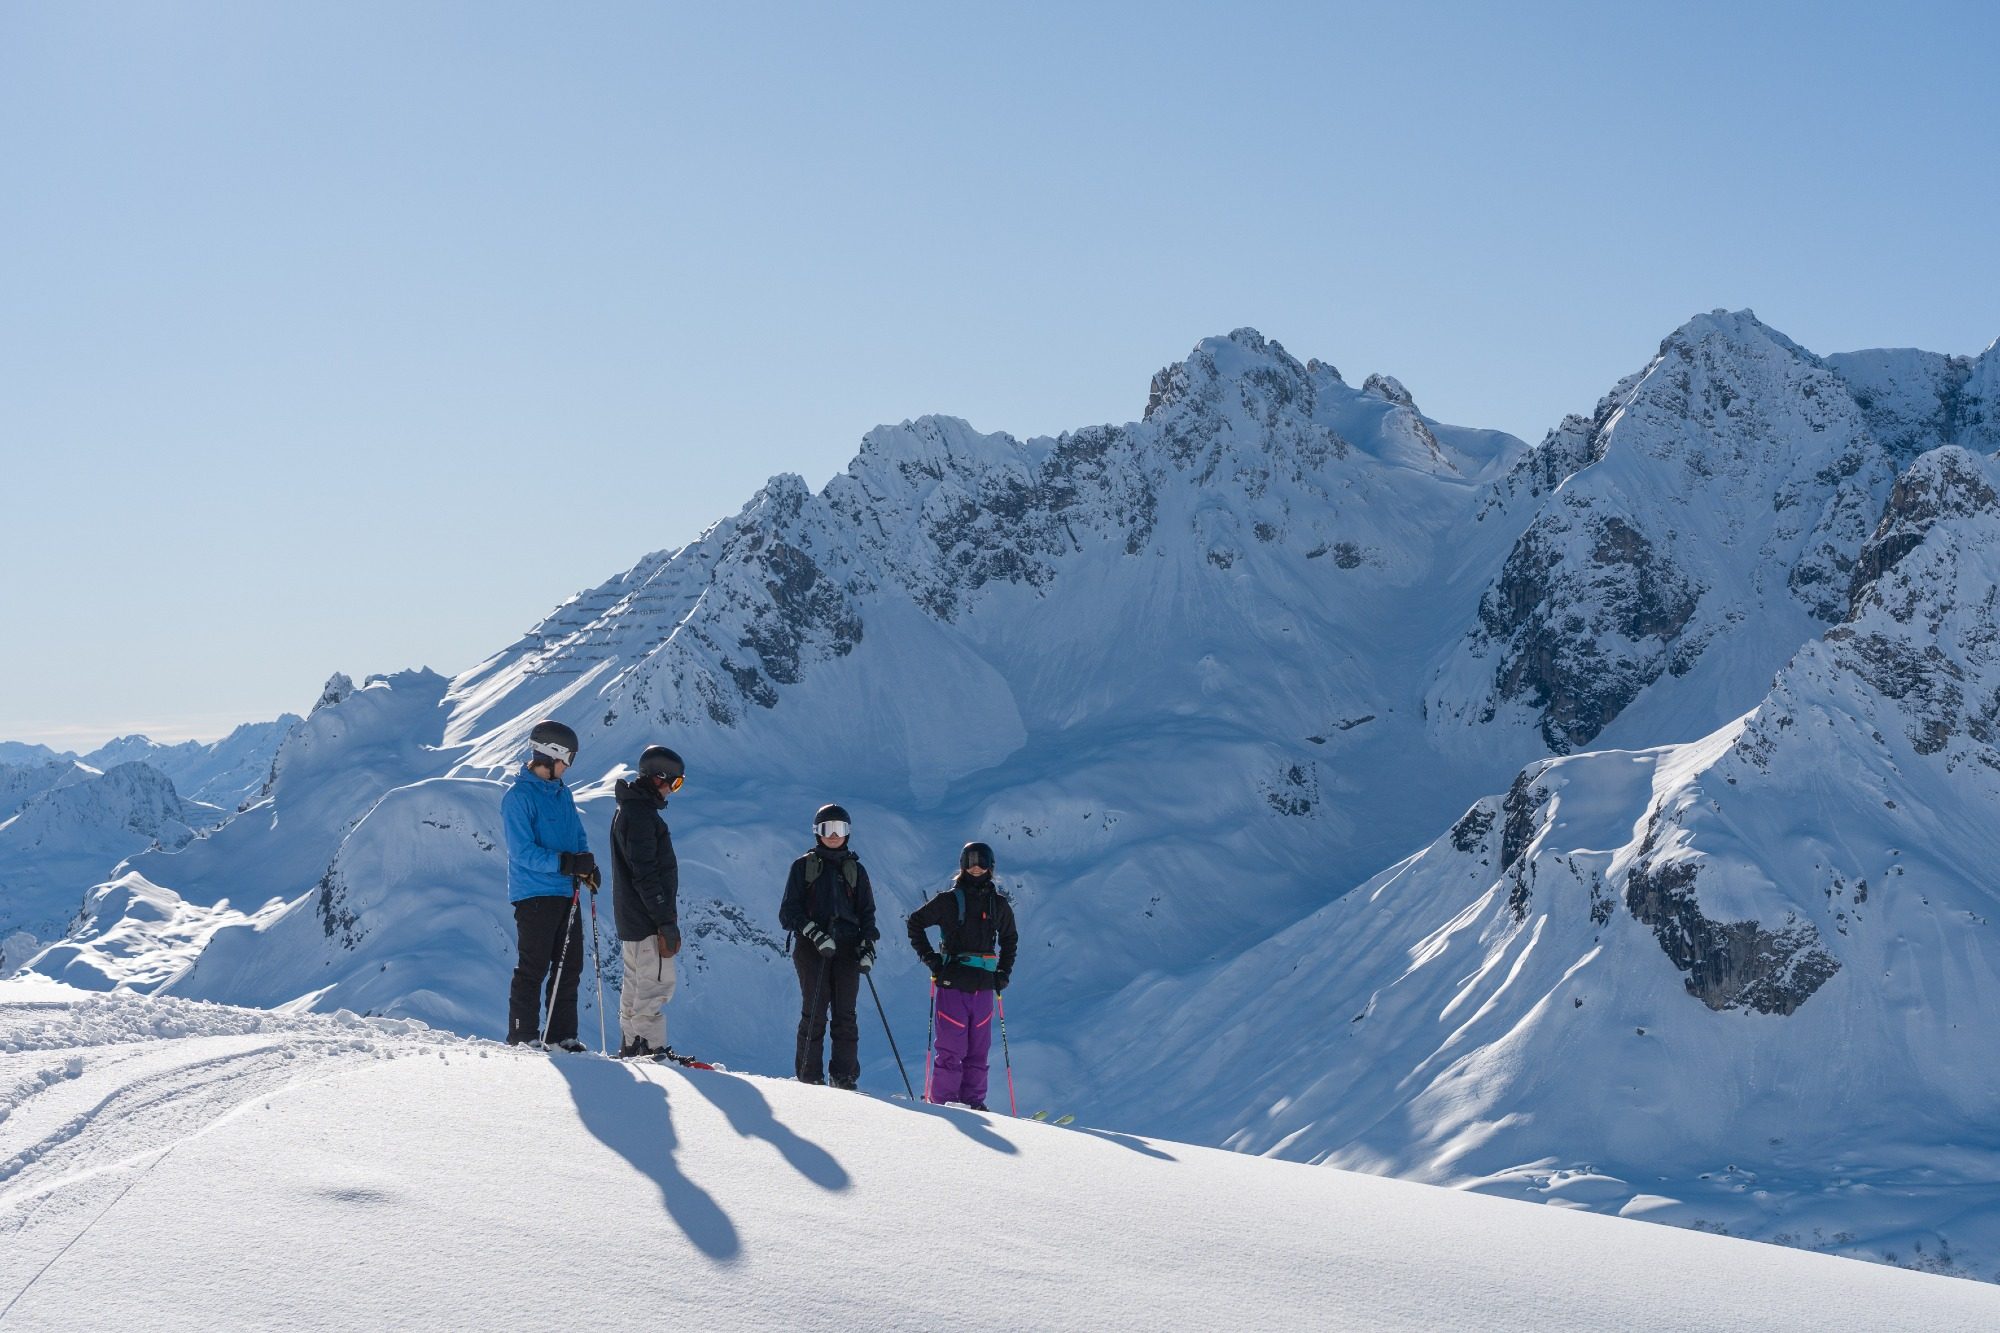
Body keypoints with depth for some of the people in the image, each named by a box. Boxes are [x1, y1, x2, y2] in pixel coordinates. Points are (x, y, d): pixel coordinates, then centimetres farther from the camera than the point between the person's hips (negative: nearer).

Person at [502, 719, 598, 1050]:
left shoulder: (562, 793, 14)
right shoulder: (518, 796, -11)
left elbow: (578, 838, 20)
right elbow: (523, 852, -18)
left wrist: (588, 866, -1)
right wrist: (567, 863, -26)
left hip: (566, 894, 8)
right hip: (534, 895, -8)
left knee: (569, 967, 10)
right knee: (533, 969, -4)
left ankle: (562, 1035, 18)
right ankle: (523, 1038, 2)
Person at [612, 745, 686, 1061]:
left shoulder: (630, 809, 18)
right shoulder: (640, 813, -16)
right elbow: (645, 873, -21)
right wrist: (666, 922, -21)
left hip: (631, 918, 11)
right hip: (647, 919, -11)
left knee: (636, 984, 14)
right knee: (656, 983, -9)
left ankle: (631, 1047, 19)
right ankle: (652, 1049, -9)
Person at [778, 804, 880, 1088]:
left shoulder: (855, 869, 16)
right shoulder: (804, 866, 9)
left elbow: (867, 912, 17)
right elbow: (789, 911, 3)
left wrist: (868, 945, 0)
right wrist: (815, 933, -13)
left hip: (847, 948, 2)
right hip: (811, 947, -2)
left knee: (845, 1014, -2)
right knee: (814, 1012, -7)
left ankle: (845, 1079, -2)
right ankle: (809, 1078, -5)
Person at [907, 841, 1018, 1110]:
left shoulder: (999, 905, 12)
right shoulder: (949, 900, 0)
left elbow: (1009, 939, 26)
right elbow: (915, 922, 7)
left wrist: (1004, 972, 14)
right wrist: (929, 957, -2)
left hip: (983, 986, 4)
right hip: (952, 984, -4)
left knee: (978, 1049, 6)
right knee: (951, 1048, -7)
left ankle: (973, 1101, 13)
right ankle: (943, 1101, -1)